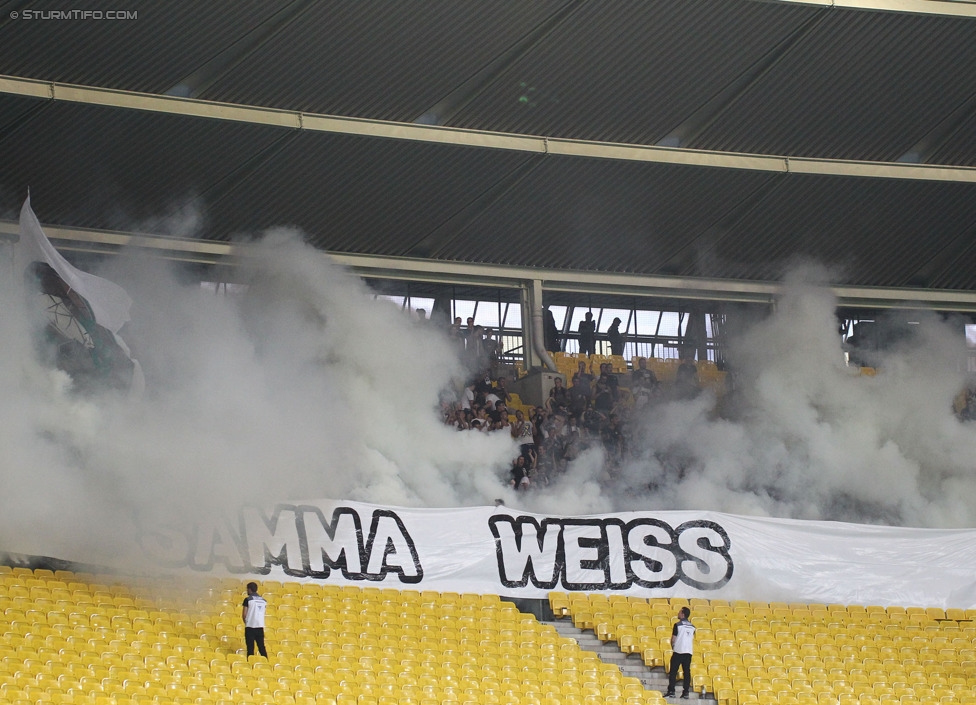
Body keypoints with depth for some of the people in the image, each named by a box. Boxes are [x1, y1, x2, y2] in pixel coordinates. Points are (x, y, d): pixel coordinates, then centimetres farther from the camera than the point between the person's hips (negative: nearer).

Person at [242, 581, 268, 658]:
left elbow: (244, 614, -6)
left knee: (250, 648, -2)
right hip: (260, 626, 4)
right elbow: (263, 613, 13)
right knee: (261, 647, 7)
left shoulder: (248, 599, -6)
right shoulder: (263, 600, 9)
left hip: (250, 626, -4)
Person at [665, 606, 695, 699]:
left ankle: (671, 691, -5)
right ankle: (686, 692, 2)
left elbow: (673, 639, -6)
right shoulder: (692, 626, 9)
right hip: (688, 652, 5)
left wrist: (673, 647, 10)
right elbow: (692, 640, 14)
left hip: (678, 652, -5)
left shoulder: (677, 625, -8)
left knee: (673, 672, 0)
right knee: (687, 672, 5)